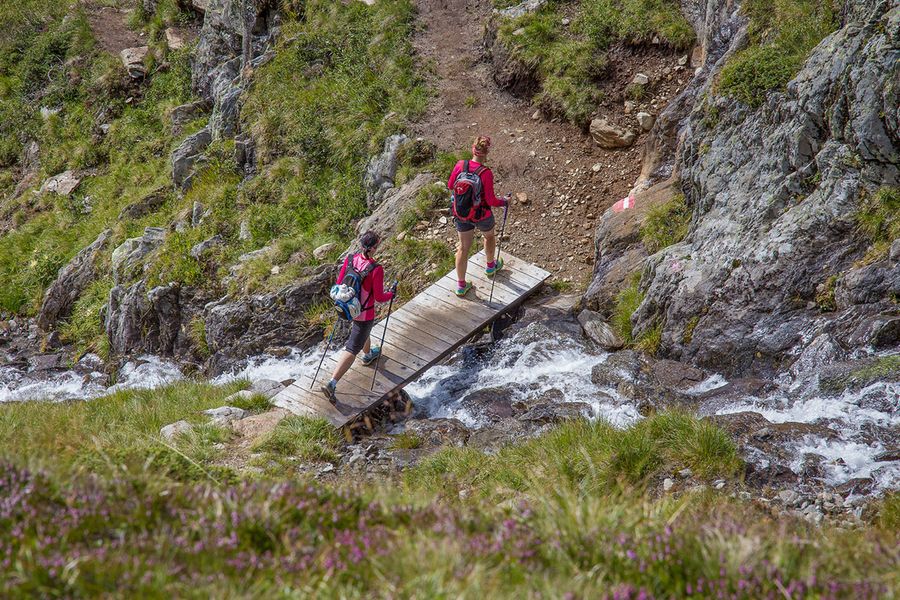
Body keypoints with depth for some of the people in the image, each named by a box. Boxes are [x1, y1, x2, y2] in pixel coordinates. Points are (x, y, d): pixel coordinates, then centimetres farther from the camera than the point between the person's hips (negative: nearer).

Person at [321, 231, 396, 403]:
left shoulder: (350, 259, -13)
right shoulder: (376, 270, -28)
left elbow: (339, 283, -1)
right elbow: (379, 297, -19)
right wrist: (391, 293, 1)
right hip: (365, 313, -7)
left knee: (364, 330, 37)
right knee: (352, 349, 2)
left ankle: (368, 355, 65)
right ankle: (332, 384, -5)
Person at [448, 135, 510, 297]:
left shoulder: (460, 165, -18)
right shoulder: (486, 173, -30)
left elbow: (450, 186, -2)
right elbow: (491, 201, -22)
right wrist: (505, 201, -2)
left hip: (461, 214, 3)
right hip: (481, 215, -3)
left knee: (464, 247, 19)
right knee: (489, 236, 31)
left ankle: (461, 286, 27)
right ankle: (490, 266, 55)